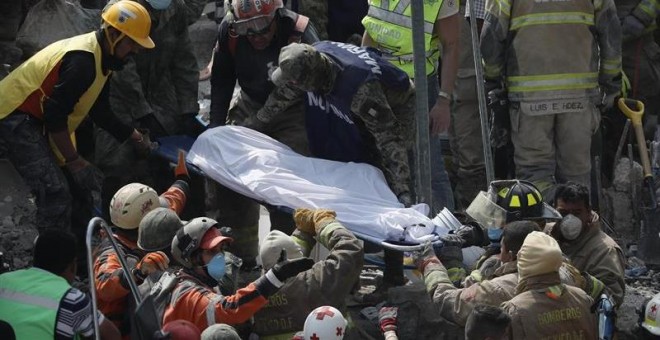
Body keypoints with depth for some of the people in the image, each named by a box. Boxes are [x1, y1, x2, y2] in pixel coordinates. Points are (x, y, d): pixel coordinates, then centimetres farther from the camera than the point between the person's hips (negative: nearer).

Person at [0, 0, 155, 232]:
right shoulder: (82, 61, -25)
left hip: (32, 118, 11)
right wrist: (75, 162, -20)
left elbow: (100, 112, 17)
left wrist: (136, 139, 12)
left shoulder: (100, 57, 7)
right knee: (55, 193, -20)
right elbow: (55, 115, -26)